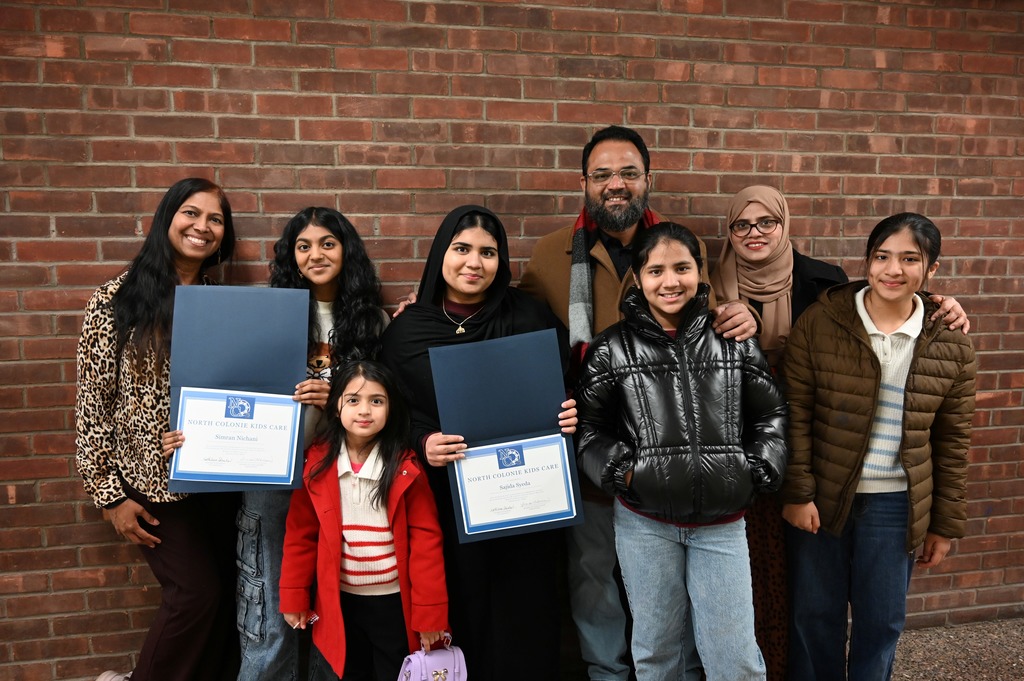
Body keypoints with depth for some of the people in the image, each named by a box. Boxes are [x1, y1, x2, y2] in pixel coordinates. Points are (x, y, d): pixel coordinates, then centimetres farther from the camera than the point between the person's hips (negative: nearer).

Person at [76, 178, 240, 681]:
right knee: (198, 591, -6)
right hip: (154, 477, -4)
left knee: (223, 593, 7)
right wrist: (109, 494, -7)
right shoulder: (118, 298, -5)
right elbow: (93, 400, -5)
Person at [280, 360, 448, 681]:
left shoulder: (407, 467, -12)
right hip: (338, 601, 2)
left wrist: (430, 612, -12)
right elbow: (301, 533, -1)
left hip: (395, 602, -1)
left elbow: (425, 538, -12)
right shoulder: (317, 462, -6)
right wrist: (294, 597, 0)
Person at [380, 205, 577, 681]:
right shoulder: (407, 330, 2)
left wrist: (570, 418, -15)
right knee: (461, 611, 6)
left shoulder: (530, 318, 1)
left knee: (522, 615, 6)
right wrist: (423, 444, -17)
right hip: (448, 499, 0)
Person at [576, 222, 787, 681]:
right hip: (644, 523, 0)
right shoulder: (612, 349, -1)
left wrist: (758, 472, -1)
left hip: (722, 522, 1)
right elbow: (588, 425, 4)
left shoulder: (734, 341, 3)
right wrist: (621, 470, -9)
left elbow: (771, 414, 10)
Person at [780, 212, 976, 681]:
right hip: (821, 498, -1)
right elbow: (794, 414, -7)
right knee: (815, 617, 11)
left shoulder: (951, 347, 0)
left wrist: (946, 523, 8)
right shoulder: (819, 323, -7)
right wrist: (797, 493, -11)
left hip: (894, 506, 2)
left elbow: (951, 442, 6)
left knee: (881, 623, 13)